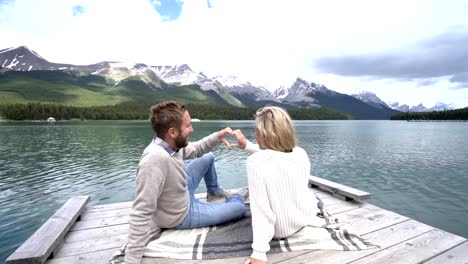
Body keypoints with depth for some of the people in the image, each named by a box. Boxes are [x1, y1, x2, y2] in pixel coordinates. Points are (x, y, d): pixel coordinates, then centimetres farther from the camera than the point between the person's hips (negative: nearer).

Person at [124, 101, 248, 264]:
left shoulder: (172, 144, -16)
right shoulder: (154, 160, -41)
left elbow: (195, 150, 4)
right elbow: (141, 214, -38)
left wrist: (217, 137, -13)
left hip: (183, 193, 8)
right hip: (182, 216, -7)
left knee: (208, 158, 18)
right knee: (239, 208, -1)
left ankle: (214, 192, 42)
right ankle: (236, 198, 37)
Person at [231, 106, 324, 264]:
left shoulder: (255, 162, -28)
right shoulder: (301, 153, -12)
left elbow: (260, 210, -28)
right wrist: (246, 145, 10)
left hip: (280, 230, -4)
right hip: (305, 218, 5)